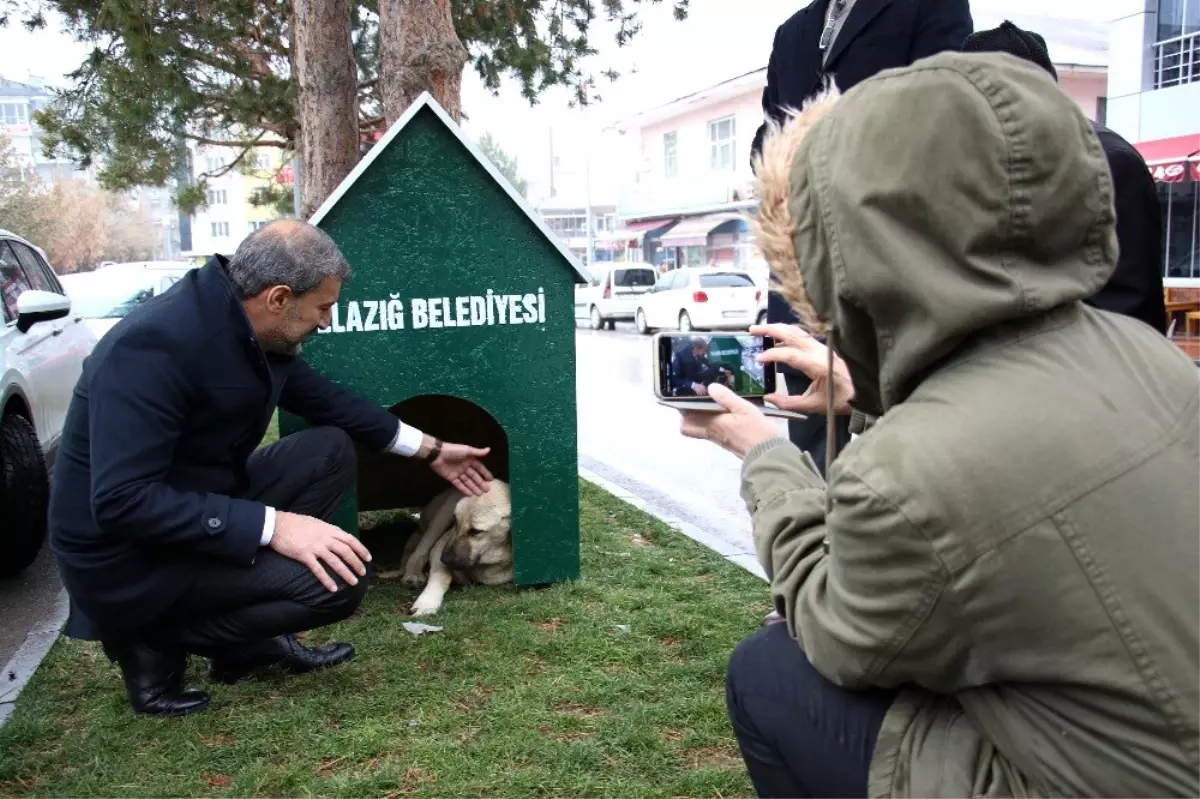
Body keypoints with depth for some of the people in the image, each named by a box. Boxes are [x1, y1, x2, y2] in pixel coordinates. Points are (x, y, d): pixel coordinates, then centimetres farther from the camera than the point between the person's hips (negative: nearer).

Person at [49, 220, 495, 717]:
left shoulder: (251, 329, -2)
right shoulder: (155, 346, -28)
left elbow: (325, 400, 14)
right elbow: (121, 501, -31)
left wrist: (428, 449, 16)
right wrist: (271, 525, -31)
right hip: (127, 557, -9)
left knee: (331, 450, 3)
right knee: (338, 579, -20)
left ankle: (251, 638, 6)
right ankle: (155, 641, 0)